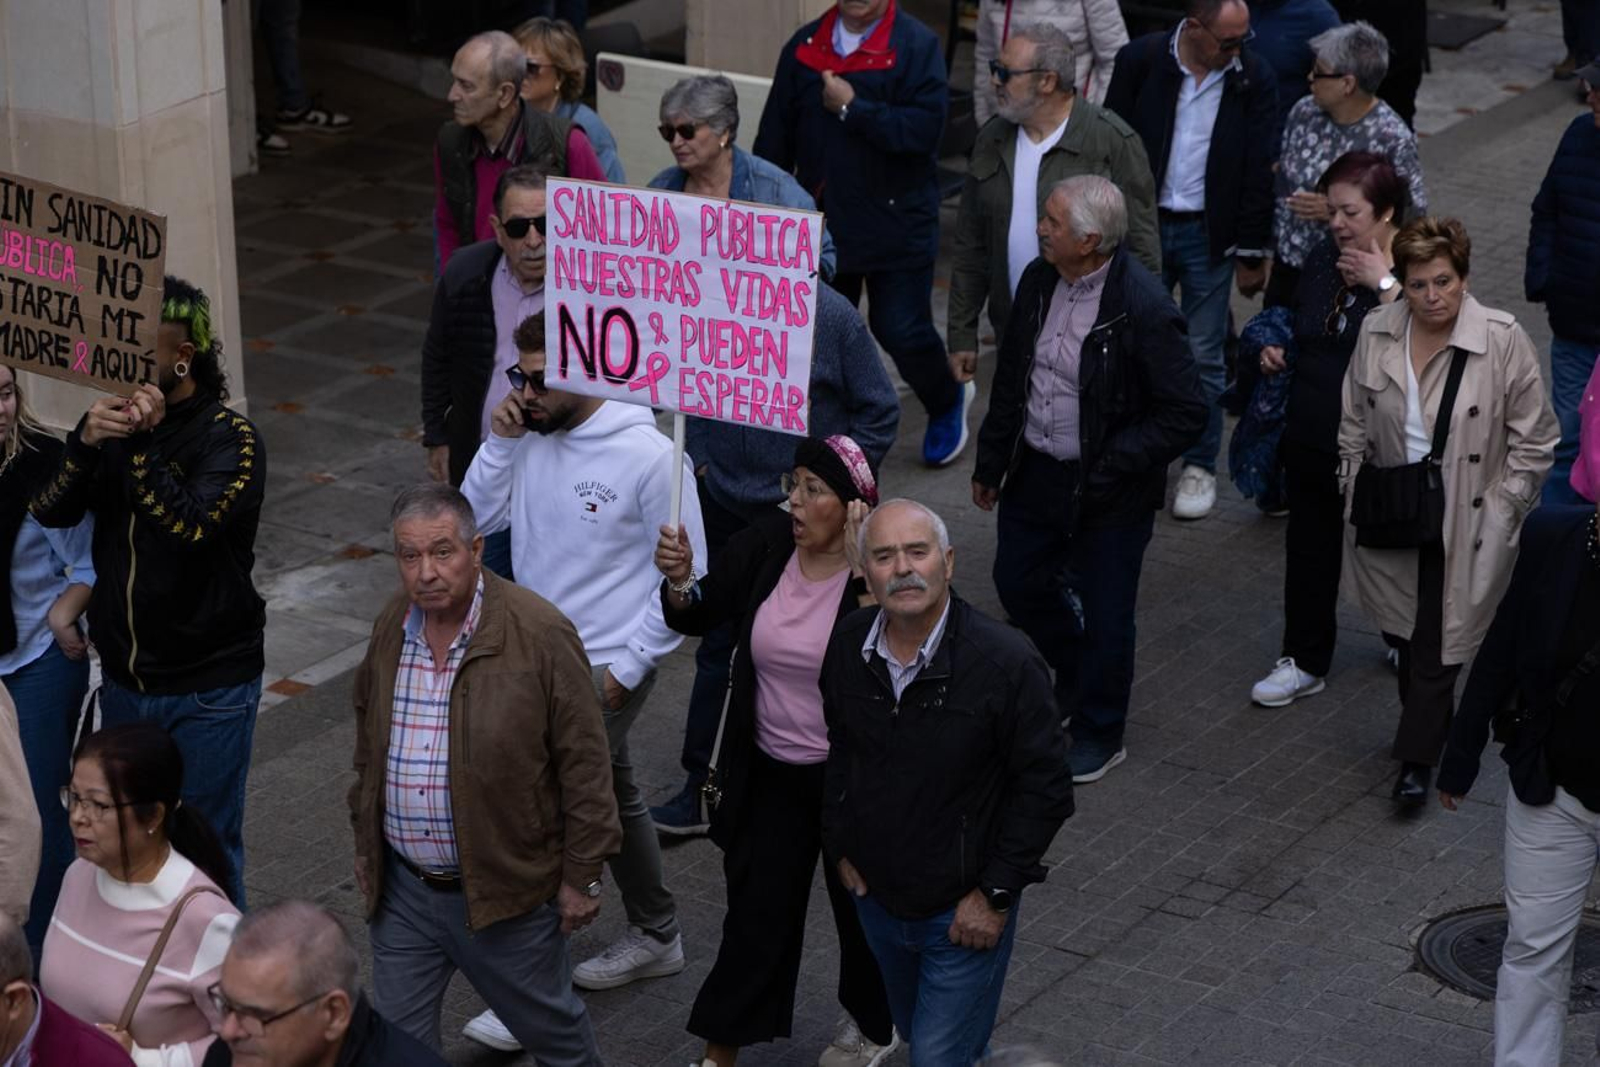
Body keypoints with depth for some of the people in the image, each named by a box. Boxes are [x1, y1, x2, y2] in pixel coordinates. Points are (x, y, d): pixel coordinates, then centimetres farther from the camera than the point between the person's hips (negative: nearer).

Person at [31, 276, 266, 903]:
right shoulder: (116, 419, 1)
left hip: (209, 687, -5)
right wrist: (86, 441, -26)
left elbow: (191, 527, -28)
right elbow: (51, 512, -10)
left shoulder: (230, 438, -13)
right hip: (125, 678, 5)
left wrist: (145, 444, -31)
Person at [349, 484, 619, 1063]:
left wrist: (582, 876, -10)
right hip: (401, 889, 5)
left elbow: (583, 764, -13)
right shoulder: (392, 625, 0)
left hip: (506, 888, -5)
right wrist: (365, 843, 18)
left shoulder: (540, 634, -18)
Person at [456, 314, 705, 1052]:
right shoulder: (530, 436, -2)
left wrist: (631, 665, -14)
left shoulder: (649, 455, -19)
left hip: (606, 666, -7)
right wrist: (500, 442, -14)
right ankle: (655, 937, 37)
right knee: (611, 798, 20)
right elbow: (479, 518, -3)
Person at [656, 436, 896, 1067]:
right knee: (756, 909, 12)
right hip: (771, 772, 3)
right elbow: (696, 618, -1)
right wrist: (680, 581, -22)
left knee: (861, 905, 18)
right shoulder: (767, 546, -8)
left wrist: (865, 575, -39)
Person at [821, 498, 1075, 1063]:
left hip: (966, 909, -5)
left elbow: (1045, 789, -16)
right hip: (877, 897, 5)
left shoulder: (1006, 661, -22)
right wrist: (840, 846, 8)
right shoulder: (845, 648, -7)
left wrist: (996, 894, -15)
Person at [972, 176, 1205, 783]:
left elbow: (1186, 414, -19)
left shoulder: (1143, 311, -24)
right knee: (1018, 583, 21)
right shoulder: (1038, 280, -3)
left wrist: (1110, 466, -21)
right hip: (1034, 474, 7)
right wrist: (991, 461, 14)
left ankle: (1098, 734, 31)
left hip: (1107, 494, -7)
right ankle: (1075, 679, 48)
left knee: (1102, 614, 9)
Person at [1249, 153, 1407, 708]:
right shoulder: (1324, 258, 2)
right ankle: (1305, 661, 26)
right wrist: (1274, 349, 0)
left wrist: (1383, 284, -33)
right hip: (1311, 435, 6)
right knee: (1310, 548, 14)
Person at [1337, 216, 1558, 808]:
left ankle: (1417, 757, 11)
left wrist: (1500, 515, -8)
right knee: (1405, 632, 13)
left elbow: (1533, 442, -7)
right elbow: (1353, 425, 11)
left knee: (1436, 639, -2)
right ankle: (1434, 730, 33)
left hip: (1462, 521, -4)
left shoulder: (1503, 340, -15)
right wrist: (1355, 495, 7)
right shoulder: (1376, 332, -3)